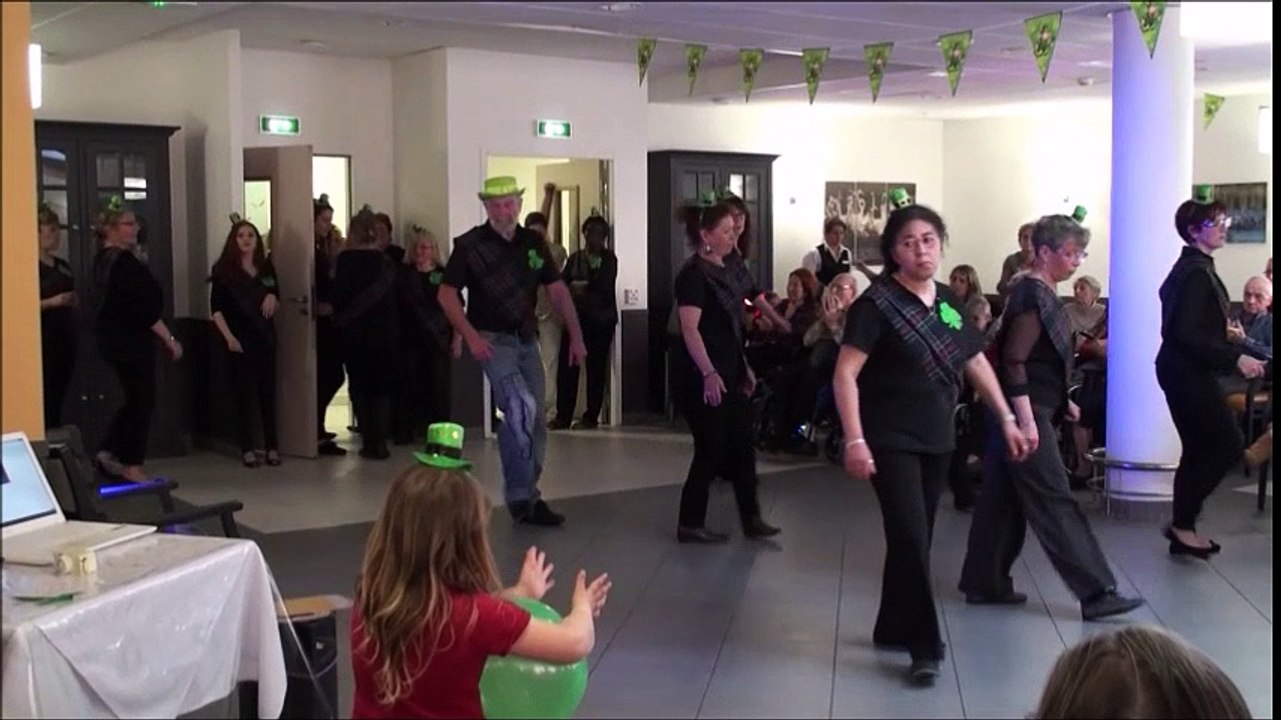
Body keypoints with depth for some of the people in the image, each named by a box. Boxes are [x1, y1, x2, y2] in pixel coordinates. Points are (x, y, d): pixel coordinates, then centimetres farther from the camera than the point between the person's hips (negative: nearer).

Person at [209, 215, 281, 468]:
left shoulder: (266, 268, 10)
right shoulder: (224, 270, -2)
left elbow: (277, 302, 19)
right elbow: (216, 308, -6)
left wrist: (273, 299, -4)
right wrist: (229, 337, -14)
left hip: (266, 337, 4)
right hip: (240, 339, -4)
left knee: (268, 392, 4)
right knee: (245, 393, -1)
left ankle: (271, 447, 9)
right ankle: (248, 449, 4)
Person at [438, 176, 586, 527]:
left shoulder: (533, 242, 6)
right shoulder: (470, 244, -7)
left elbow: (557, 290, 8)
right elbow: (447, 294, -7)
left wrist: (576, 336, 2)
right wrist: (471, 336, -18)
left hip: (527, 340, 6)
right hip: (493, 340, -6)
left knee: (536, 421, 7)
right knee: (522, 407, -23)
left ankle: (528, 497, 20)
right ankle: (518, 495, -11)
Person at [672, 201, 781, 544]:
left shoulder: (727, 272, 13)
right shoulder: (694, 274, -15)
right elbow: (690, 329, -23)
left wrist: (743, 368, 21)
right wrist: (708, 373, -29)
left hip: (727, 372, 9)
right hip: (702, 376, -9)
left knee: (742, 445, 10)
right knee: (711, 448, -3)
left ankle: (751, 518, 18)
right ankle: (690, 524, 9)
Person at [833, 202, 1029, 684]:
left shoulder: (949, 302, 8)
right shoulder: (876, 303, -11)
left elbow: (977, 363, 18)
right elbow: (845, 374, -16)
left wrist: (1007, 420, 15)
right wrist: (855, 440, -24)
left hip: (937, 438, 7)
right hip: (891, 440, -6)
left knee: (917, 538, 13)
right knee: (910, 537, -12)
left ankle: (893, 628, 28)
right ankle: (926, 646, -2)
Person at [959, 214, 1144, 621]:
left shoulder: (1041, 294, 13)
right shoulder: (1032, 296, -16)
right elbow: (1014, 362, -22)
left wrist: (1061, 402, 18)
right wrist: (1026, 420, -24)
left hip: (1033, 410, 10)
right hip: (1027, 412, -10)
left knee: (1004, 500, 13)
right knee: (1055, 503, -7)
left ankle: (984, 583, 20)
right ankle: (1095, 594, -5)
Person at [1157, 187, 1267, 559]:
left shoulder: (1192, 267, 14)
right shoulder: (1196, 272, -18)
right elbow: (1187, 334, -24)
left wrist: (1227, 341, 19)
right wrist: (1235, 357, -22)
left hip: (1185, 372, 10)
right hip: (1188, 373, -10)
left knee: (1198, 450, 13)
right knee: (1229, 445, -5)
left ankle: (1182, 531, 18)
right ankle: (1182, 524, 1)